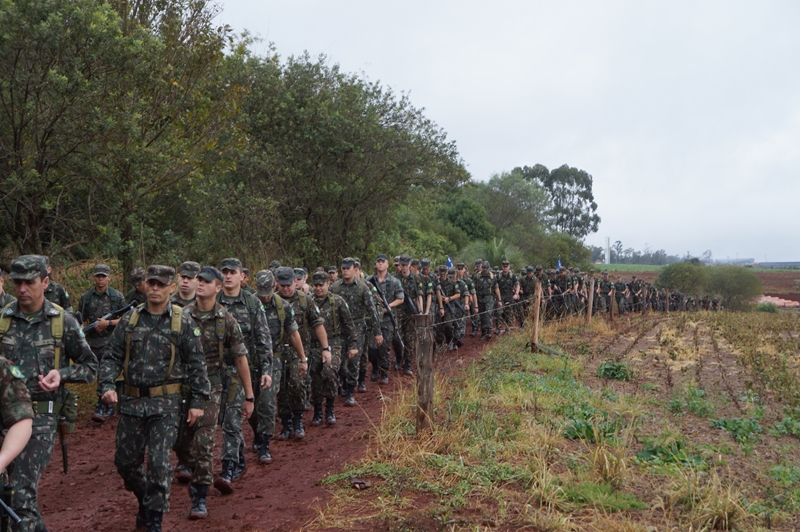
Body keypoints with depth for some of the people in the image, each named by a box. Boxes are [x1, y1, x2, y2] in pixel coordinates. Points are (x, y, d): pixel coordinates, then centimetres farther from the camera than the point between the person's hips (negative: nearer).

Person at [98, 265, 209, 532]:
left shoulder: (183, 322, -3)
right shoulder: (130, 320, 5)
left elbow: (197, 364, -2)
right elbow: (112, 356, 7)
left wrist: (198, 400, -6)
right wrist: (107, 385, -9)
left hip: (166, 403, -4)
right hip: (132, 401, 4)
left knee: (159, 462, -5)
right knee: (125, 460, 12)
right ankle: (145, 500, 39)